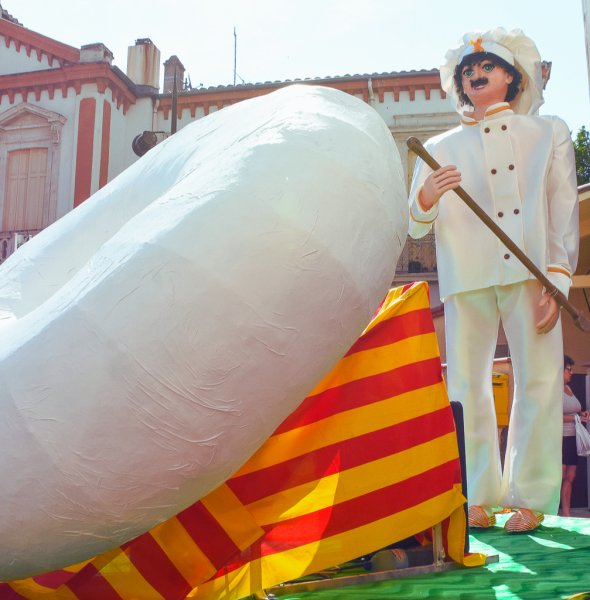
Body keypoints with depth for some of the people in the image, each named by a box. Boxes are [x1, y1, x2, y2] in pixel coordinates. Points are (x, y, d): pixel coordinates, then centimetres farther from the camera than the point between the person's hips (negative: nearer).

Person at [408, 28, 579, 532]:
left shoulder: (550, 133, 17)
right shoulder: (441, 149, 17)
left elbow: (565, 212, 9)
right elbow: (416, 229, 13)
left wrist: (557, 280, -4)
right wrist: (425, 199, -11)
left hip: (531, 273, 0)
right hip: (467, 278, 1)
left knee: (540, 381, -5)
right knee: (467, 385, -3)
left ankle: (530, 499, 4)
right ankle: (481, 497, 6)